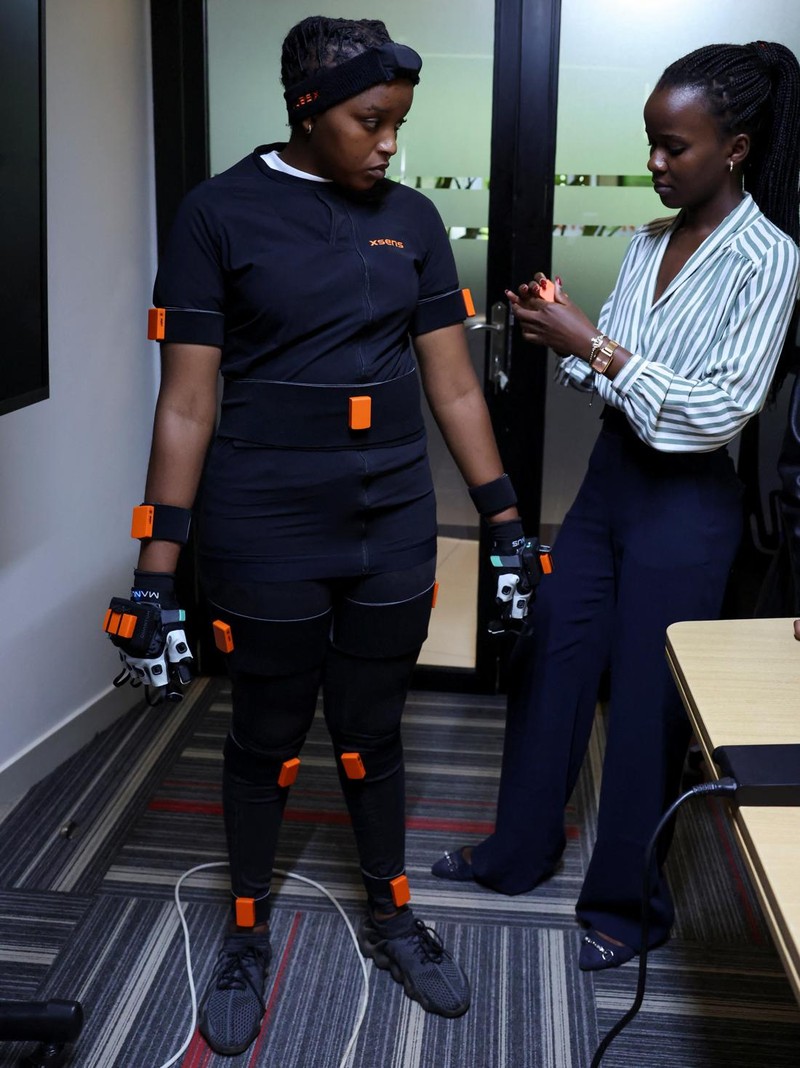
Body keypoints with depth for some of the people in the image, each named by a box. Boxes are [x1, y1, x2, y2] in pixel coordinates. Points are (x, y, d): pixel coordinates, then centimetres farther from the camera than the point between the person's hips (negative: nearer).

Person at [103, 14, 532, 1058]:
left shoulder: (411, 219, 4)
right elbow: (187, 402, -8)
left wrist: (507, 522, 4)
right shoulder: (221, 213, -7)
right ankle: (248, 933, 36)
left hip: (395, 529, 3)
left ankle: (391, 917, 38)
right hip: (266, 533, -3)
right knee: (267, 738, 13)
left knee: (372, 731, 16)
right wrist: (155, 574, -11)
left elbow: (454, 386, 6)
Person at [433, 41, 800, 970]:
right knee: (544, 662, 14)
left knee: (646, 704, 4)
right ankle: (519, 850, 34)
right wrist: (560, 340, -9)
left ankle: (629, 902, 26)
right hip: (610, 476, 7)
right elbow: (610, 375, 11)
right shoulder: (650, 241, 7)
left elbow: (721, 409, -21)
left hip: (685, 506, -7)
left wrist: (596, 346, -23)